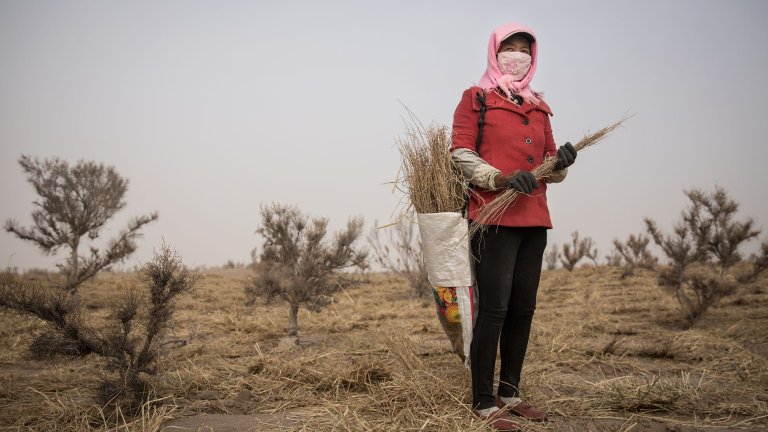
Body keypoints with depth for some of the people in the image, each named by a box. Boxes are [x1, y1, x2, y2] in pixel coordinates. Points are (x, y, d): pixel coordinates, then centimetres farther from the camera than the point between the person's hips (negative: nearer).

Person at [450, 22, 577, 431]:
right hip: (494, 218, -6)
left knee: (523, 308, 10)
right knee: (493, 308, -8)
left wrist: (561, 161, -2)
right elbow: (461, 154, -6)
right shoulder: (475, 99, 3)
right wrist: (503, 178, -21)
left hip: (534, 219, 7)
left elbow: (549, 165, 22)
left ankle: (510, 392, 22)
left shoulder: (538, 107, 20)